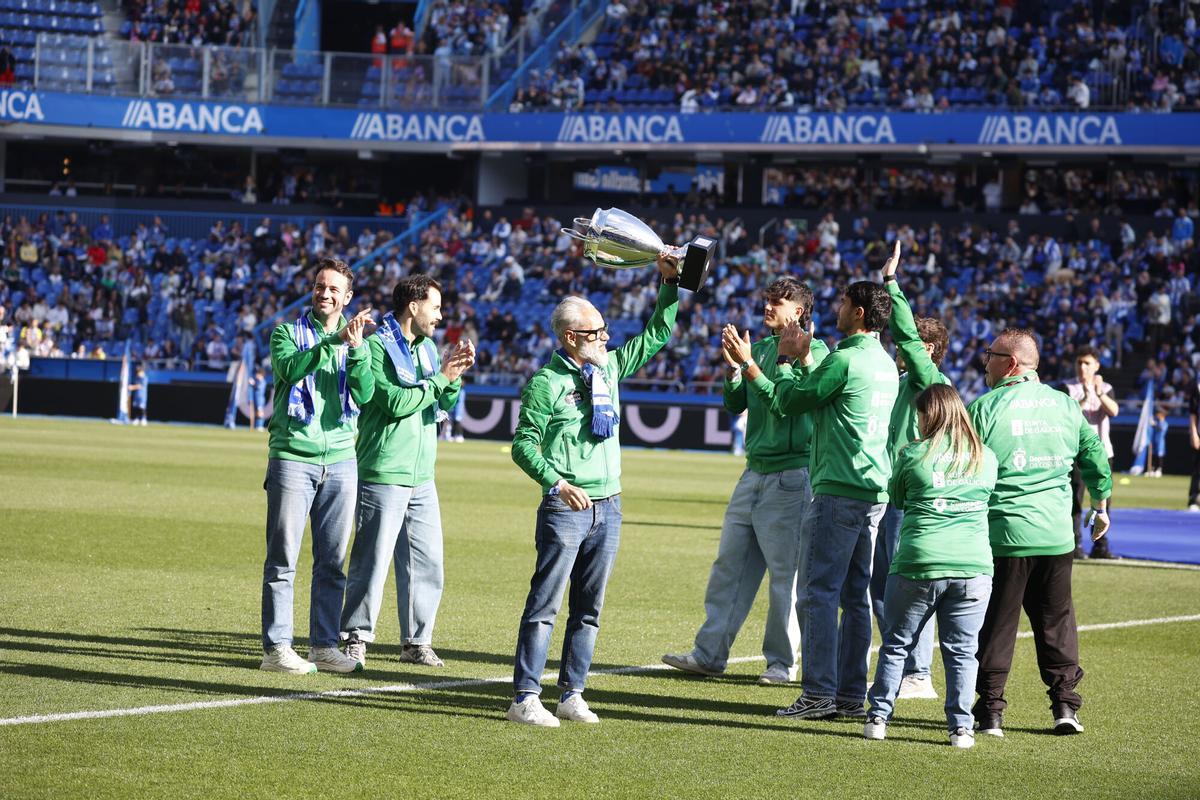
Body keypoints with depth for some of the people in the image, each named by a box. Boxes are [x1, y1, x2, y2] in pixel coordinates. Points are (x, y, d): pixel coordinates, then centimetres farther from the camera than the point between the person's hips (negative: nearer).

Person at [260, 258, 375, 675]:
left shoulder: (356, 340, 12)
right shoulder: (288, 333, 5)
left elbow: (364, 394, -3)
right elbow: (290, 368, -17)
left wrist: (356, 347, -18)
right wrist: (334, 340, -24)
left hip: (340, 459, 3)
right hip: (292, 457, -3)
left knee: (332, 561, 5)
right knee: (283, 559, -4)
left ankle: (324, 645, 11)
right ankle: (277, 647, -4)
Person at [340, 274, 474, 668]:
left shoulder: (427, 347, 16)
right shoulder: (377, 347, -9)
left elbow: (443, 404, 15)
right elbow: (395, 402, -18)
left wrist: (455, 373, -3)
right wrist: (440, 378, -13)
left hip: (421, 477, 8)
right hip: (384, 475, -8)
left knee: (427, 562, 7)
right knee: (373, 561, -6)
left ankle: (416, 641, 15)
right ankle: (355, 638, 2)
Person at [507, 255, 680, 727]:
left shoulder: (610, 366, 11)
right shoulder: (547, 383, -8)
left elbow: (657, 335, 20)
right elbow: (523, 444, -11)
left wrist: (669, 285, 9)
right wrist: (559, 484, -22)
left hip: (608, 507, 7)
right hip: (565, 509, -7)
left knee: (588, 609, 9)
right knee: (544, 604, -6)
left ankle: (572, 695, 14)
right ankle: (525, 699, -6)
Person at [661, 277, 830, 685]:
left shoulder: (813, 352, -7)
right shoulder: (761, 346, 14)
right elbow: (734, 404, 13)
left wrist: (748, 364, -19)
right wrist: (732, 365, -2)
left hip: (791, 474, -8)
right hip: (755, 470, 8)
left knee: (785, 571, -3)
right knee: (730, 564, 8)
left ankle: (782, 662, 4)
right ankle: (709, 653, 12)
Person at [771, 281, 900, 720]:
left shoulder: (845, 359, -14)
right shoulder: (886, 363, 15)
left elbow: (788, 402, -5)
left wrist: (789, 360, 11)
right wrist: (804, 359, 27)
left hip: (838, 491, -9)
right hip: (875, 490, 9)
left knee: (818, 592, -7)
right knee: (855, 596, 10)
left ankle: (819, 693, -10)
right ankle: (852, 694, 11)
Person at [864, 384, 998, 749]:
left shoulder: (913, 455, -2)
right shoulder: (987, 459, 6)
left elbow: (896, 499, 13)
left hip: (918, 565, -2)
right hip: (973, 568, 2)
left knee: (896, 644, 11)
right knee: (961, 650, 8)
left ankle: (878, 716, 13)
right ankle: (961, 726, 5)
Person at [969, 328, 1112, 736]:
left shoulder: (985, 408, -7)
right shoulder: (1065, 404, 8)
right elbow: (1096, 456, 16)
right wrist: (1100, 506, 30)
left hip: (1003, 535, -4)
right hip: (1057, 534, 4)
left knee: (995, 625, 3)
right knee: (1056, 620, 12)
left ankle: (990, 710, 2)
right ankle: (1065, 705, 10)